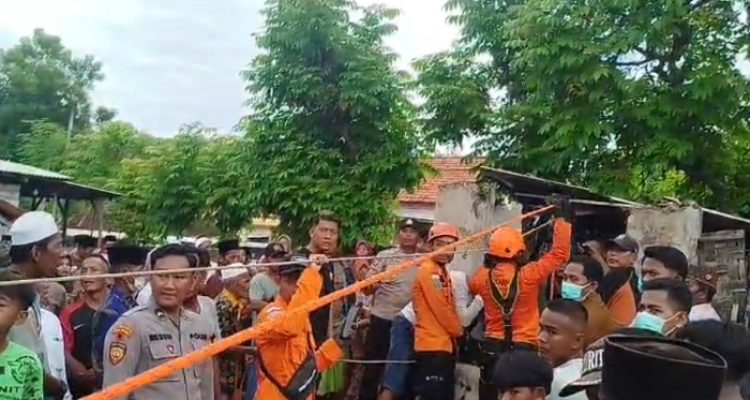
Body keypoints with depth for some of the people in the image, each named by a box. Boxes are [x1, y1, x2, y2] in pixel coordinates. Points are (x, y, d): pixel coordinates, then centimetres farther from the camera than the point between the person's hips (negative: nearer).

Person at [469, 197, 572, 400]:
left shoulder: (483, 277, -5)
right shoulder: (528, 275, -16)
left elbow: (473, 285, 21)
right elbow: (560, 254, -7)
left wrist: (487, 265, 17)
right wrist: (562, 219, -1)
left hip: (493, 346, 3)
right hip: (524, 347, -3)